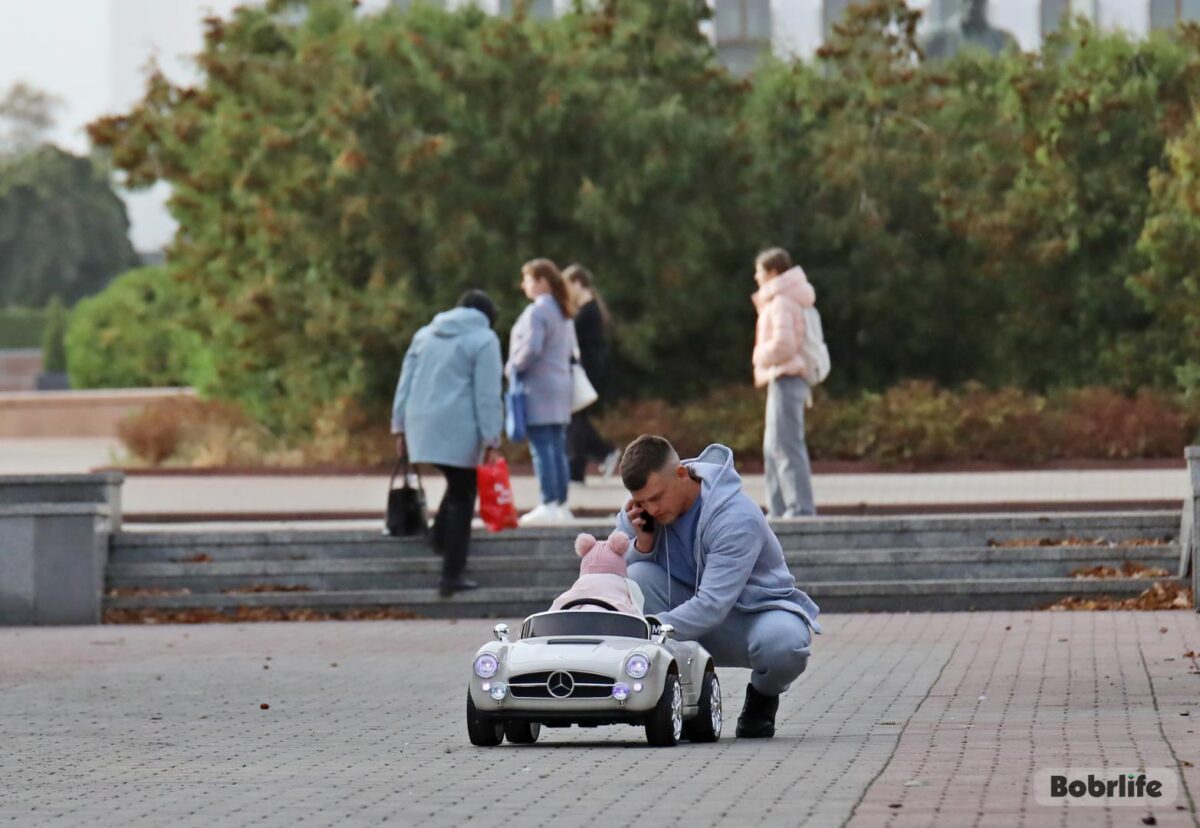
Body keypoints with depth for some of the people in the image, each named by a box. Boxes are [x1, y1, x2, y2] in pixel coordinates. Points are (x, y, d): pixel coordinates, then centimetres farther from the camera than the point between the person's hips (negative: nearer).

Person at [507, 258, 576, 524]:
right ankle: (561, 505, 11)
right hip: (560, 385, 9)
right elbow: (570, 349, 21)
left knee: (541, 448, -8)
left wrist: (513, 367, -6)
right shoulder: (563, 313, 15)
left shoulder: (536, 312, -14)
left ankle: (548, 505, -12)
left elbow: (531, 349, -21)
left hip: (538, 389, -9)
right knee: (558, 448, 10)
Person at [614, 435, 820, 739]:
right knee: (637, 576, -23)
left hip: (759, 611, -4)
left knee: (782, 642, -40)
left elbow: (712, 606, -35)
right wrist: (643, 542, -27)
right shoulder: (639, 513, -8)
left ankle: (762, 699, -1)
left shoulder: (737, 517, -27)